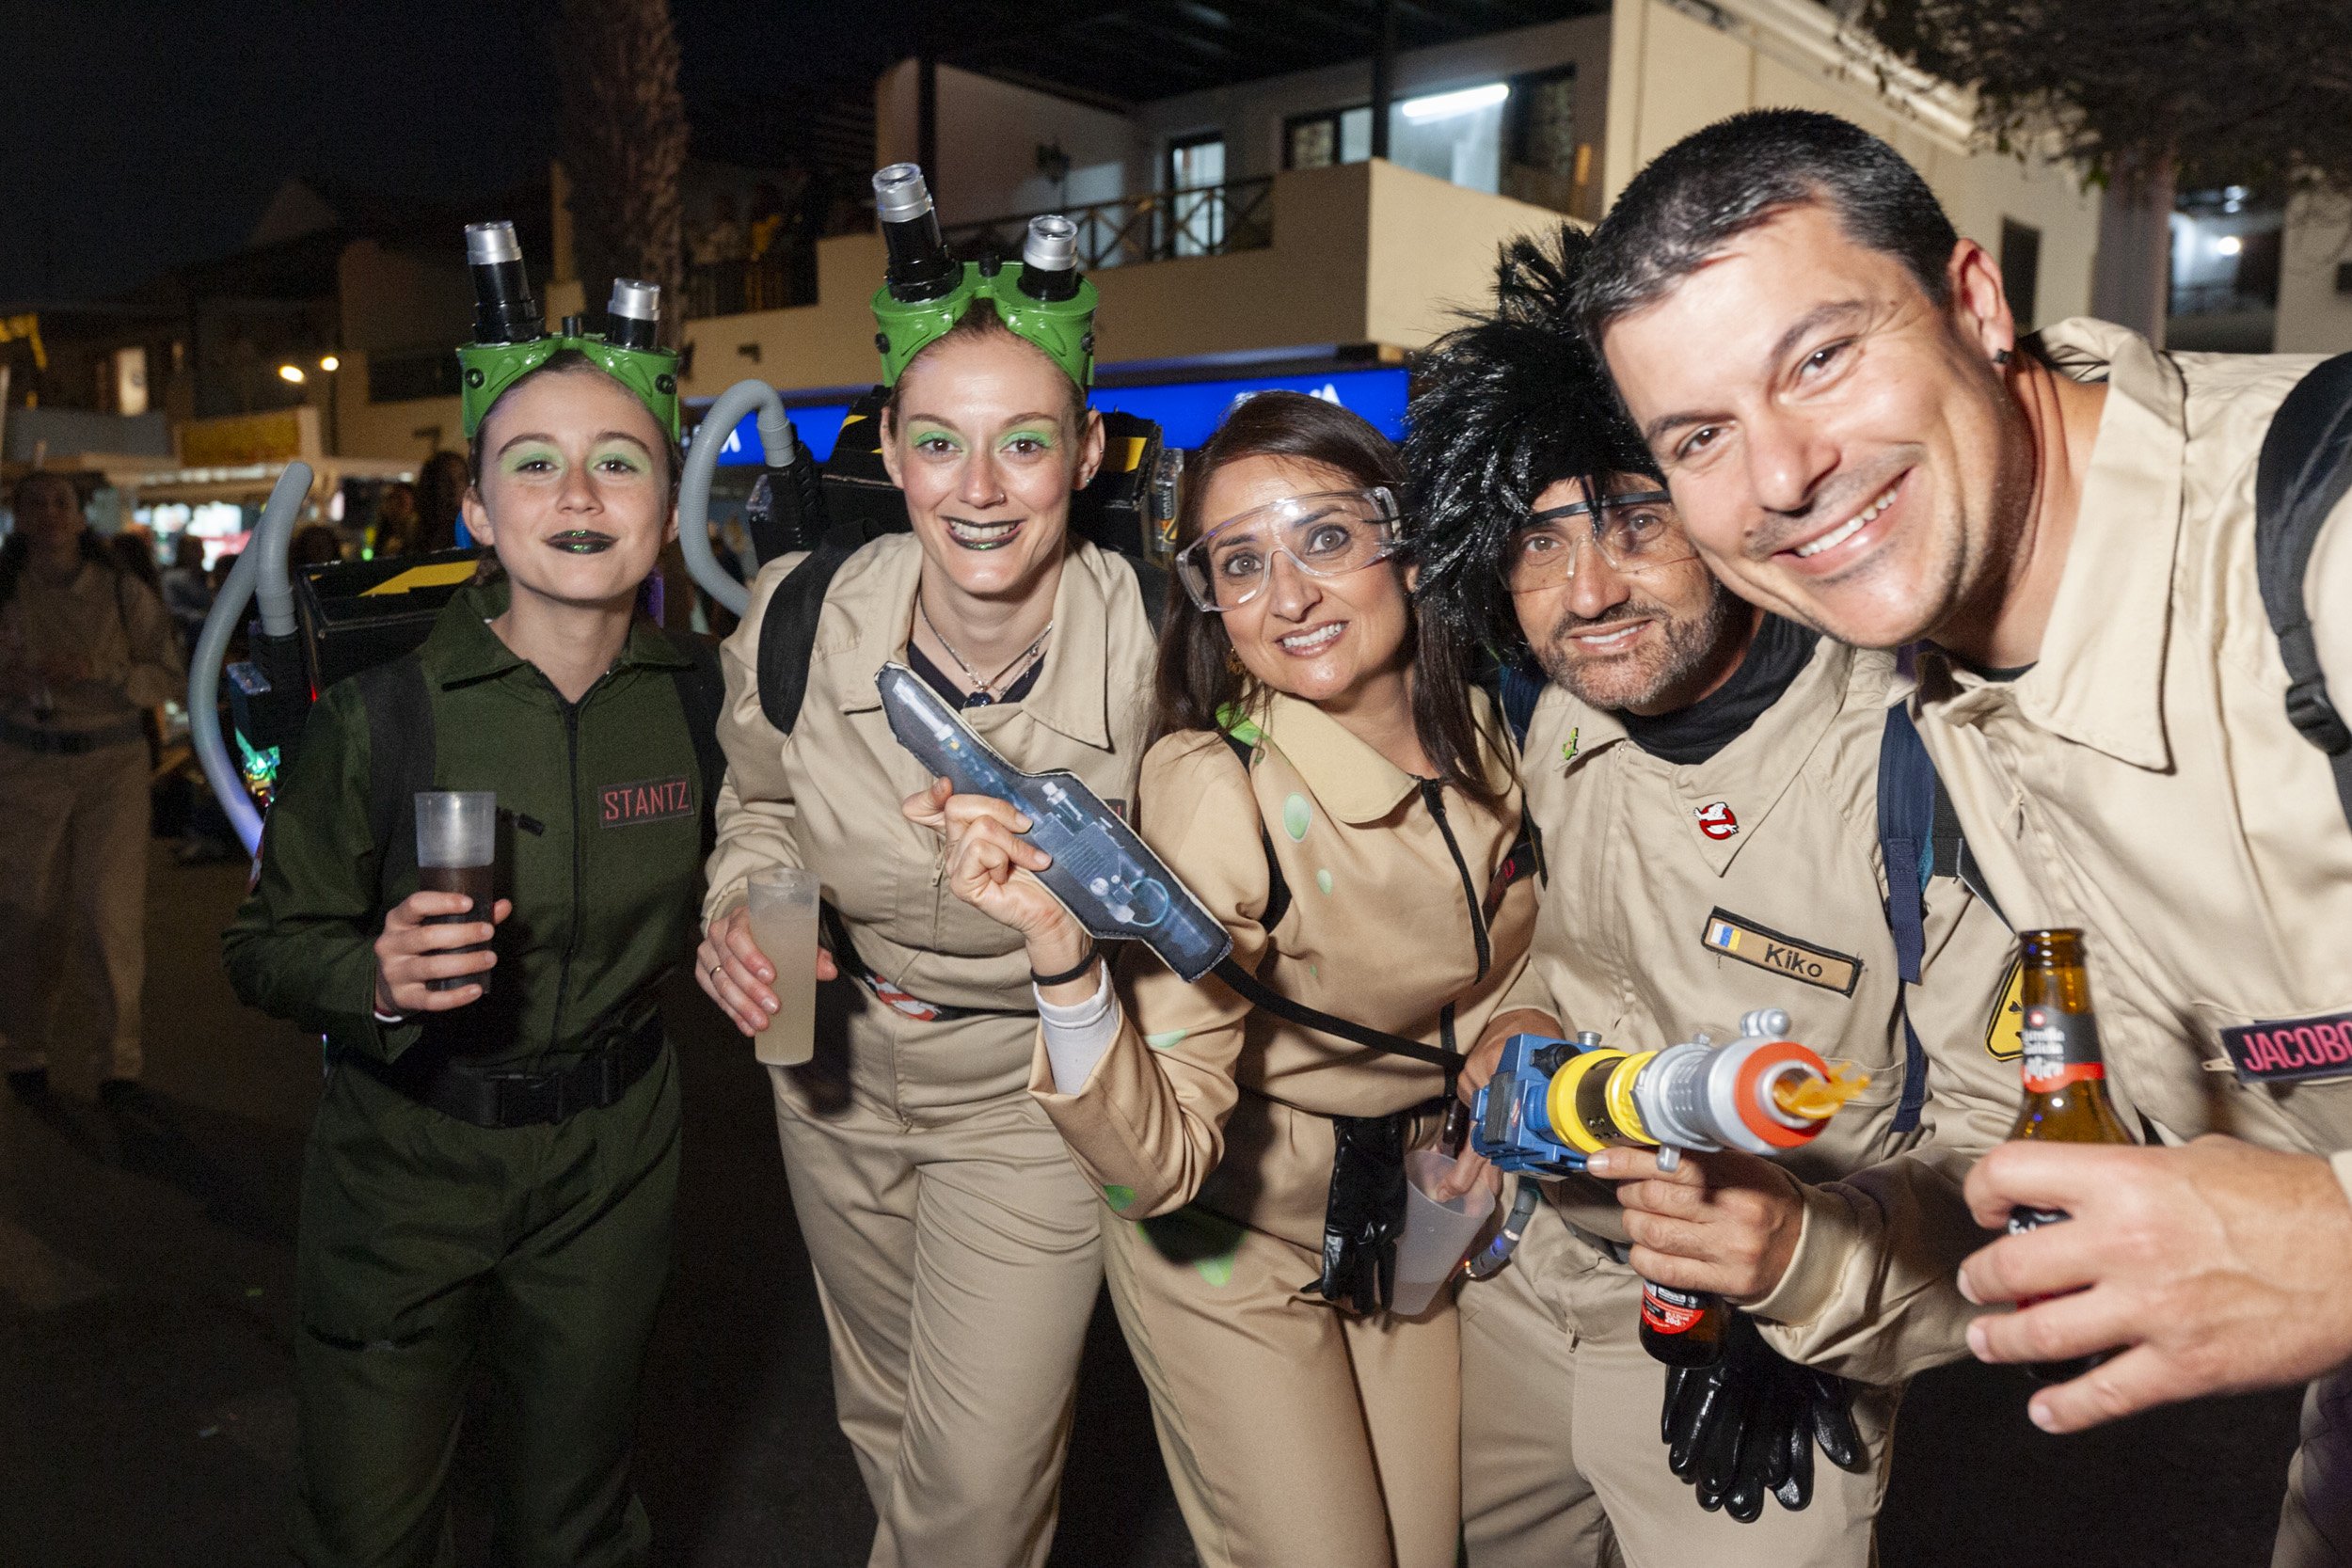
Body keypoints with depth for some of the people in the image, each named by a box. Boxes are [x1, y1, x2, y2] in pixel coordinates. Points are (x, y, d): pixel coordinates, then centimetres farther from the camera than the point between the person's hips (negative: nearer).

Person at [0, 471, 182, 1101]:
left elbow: (169, 675, -2)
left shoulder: (122, 592, -2)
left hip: (113, 763, -1)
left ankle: (117, 1053, 6)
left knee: (110, 907, -6)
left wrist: (98, 671, -17)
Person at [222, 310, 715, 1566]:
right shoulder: (382, 711, -17)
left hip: (610, 1164, 3)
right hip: (404, 1160, -2)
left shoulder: (695, 698, -7)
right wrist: (376, 975, -27)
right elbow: (267, 944, -8)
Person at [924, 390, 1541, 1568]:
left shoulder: (1476, 730, -10)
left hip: (1412, 1221, 6)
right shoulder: (1213, 787, -28)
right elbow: (1156, 1164, -33)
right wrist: (1061, 958, -46)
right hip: (1229, 1245, -5)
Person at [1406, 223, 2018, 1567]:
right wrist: (1517, 1026, -7)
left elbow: (2015, 1136, -22)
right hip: (1521, 1292, 6)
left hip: (1762, 1364, -6)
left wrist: (1817, 1251, -38)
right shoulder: (1563, 722, -4)